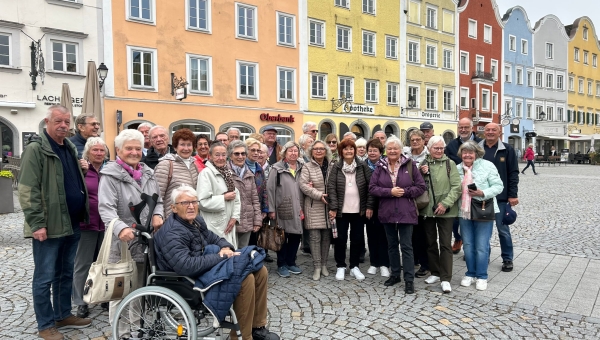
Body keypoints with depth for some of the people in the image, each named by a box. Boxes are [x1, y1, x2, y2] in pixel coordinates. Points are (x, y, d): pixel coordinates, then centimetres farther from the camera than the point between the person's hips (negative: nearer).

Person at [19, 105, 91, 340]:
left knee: (66, 274, 17)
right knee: (45, 278, 5)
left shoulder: (70, 148, 14)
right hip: (49, 226, -7)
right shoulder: (36, 149, -9)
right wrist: (37, 223, -20)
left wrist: (82, 215, 16)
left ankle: (63, 315, 31)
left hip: (71, 224, 7)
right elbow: (27, 190, -15)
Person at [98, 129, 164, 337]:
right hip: (122, 242, -6)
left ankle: (136, 327, 35)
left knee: (139, 289, 19)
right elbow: (106, 208, -20)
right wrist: (120, 228, -37)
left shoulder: (148, 173, 11)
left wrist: (158, 215, -4)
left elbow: (158, 201, 18)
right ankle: (120, 332, 18)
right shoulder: (110, 175, -9)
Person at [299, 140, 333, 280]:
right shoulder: (307, 166, 0)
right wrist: (319, 195, -18)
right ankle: (317, 266, 8)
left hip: (328, 207, 3)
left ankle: (324, 264, 22)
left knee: (326, 237, 9)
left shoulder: (331, 166, 9)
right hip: (314, 207, -3)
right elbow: (303, 185, -11)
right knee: (315, 238, -2)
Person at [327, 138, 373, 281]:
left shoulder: (363, 166, 0)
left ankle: (355, 266, 24)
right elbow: (331, 187, -6)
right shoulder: (336, 167, -2)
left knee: (357, 238, 9)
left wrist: (369, 206, -6)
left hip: (359, 209, 1)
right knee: (341, 238, 7)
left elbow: (370, 186, -1)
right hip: (342, 210, -1)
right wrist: (333, 207, -12)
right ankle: (340, 266, 22)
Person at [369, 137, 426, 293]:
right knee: (392, 244, 15)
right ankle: (395, 274, 29)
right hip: (387, 212, 3)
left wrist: (405, 191, -16)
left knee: (406, 246, -1)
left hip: (406, 212, -3)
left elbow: (421, 186, -2)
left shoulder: (410, 165, -3)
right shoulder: (380, 166, 1)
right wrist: (390, 192, -16)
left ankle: (409, 280, 7)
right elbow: (372, 187, -4)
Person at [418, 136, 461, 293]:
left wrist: (445, 204, -17)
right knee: (430, 242, 13)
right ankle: (435, 273, 28)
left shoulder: (450, 164, -3)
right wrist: (422, 174, -11)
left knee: (445, 244, 0)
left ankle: (446, 278, 6)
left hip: (445, 211, -3)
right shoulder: (423, 164, 5)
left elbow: (456, 187, -8)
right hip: (427, 210, 4)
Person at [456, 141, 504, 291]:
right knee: (468, 245, 12)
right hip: (464, 212, 4)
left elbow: (498, 186, -9)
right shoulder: (458, 168, 8)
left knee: (482, 246, 2)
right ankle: (470, 274, 27)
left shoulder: (487, 166, -6)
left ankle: (481, 276, 17)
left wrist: (482, 193, -22)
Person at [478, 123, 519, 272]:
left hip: (501, 197, -2)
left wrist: (513, 195, -7)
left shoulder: (507, 150, 0)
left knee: (503, 229, 5)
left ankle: (507, 259, 20)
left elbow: (513, 173, -2)